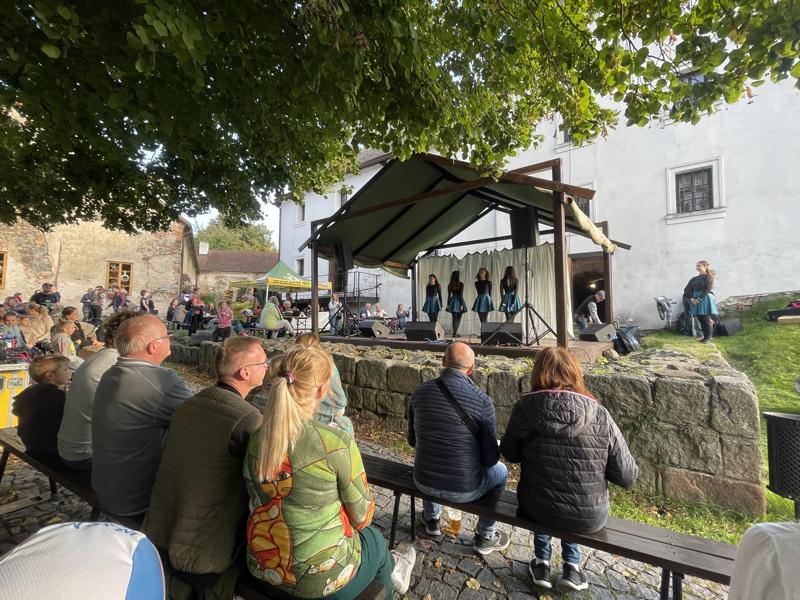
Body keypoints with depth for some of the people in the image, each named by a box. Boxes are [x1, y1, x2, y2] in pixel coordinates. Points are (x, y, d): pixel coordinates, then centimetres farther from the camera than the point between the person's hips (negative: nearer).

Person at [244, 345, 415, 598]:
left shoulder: (256, 440, -10)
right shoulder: (337, 443, -27)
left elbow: (262, 503, 6)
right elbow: (362, 516, -13)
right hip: (320, 578, -5)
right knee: (375, 540, 27)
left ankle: (390, 571, 52)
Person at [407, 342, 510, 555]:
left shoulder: (420, 391, -9)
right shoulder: (482, 400, -21)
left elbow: (412, 441, 5)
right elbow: (490, 458, -11)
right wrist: (495, 451, 12)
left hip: (423, 482, 3)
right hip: (464, 489, -3)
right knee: (500, 471, 27)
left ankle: (431, 519, 52)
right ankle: (485, 537, 39)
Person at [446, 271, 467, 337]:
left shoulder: (450, 285, 1)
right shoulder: (461, 284, -8)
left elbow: (449, 295, 2)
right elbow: (461, 295, -11)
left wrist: (448, 304, 6)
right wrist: (462, 304, -9)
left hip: (452, 301, 3)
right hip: (459, 301, -3)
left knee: (454, 318, 9)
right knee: (458, 319, 9)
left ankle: (455, 332, 6)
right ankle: (455, 333, 5)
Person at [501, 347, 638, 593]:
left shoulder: (524, 408, -17)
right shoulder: (600, 417, -17)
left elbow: (509, 454, -2)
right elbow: (627, 477, -8)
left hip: (536, 509, 0)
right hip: (590, 517, 1)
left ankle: (542, 563, 37)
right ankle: (571, 568, 33)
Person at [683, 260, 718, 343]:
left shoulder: (708, 277, -3)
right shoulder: (694, 279, 13)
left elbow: (708, 290, -12)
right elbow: (688, 290, 7)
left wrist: (699, 299, -19)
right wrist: (691, 298, -8)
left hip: (705, 300, -5)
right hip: (695, 301, 5)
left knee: (706, 319, -1)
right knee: (701, 319, 8)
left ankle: (708, 338, 7)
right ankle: (705, 336, 16)